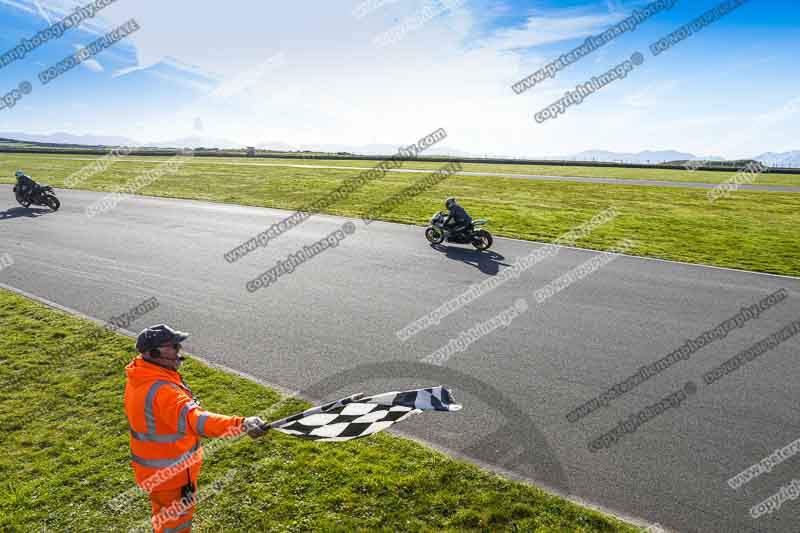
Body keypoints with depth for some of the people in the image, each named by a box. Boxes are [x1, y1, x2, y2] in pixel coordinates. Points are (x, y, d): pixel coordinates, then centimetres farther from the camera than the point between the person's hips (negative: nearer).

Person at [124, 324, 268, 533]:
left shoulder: (140, 378, -6)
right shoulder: (161, 391, -37)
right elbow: (193, 419, -53)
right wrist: (241, 424, -63)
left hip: (154, 468, 9)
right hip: (170, 474, -9)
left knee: (164, 513, 33)